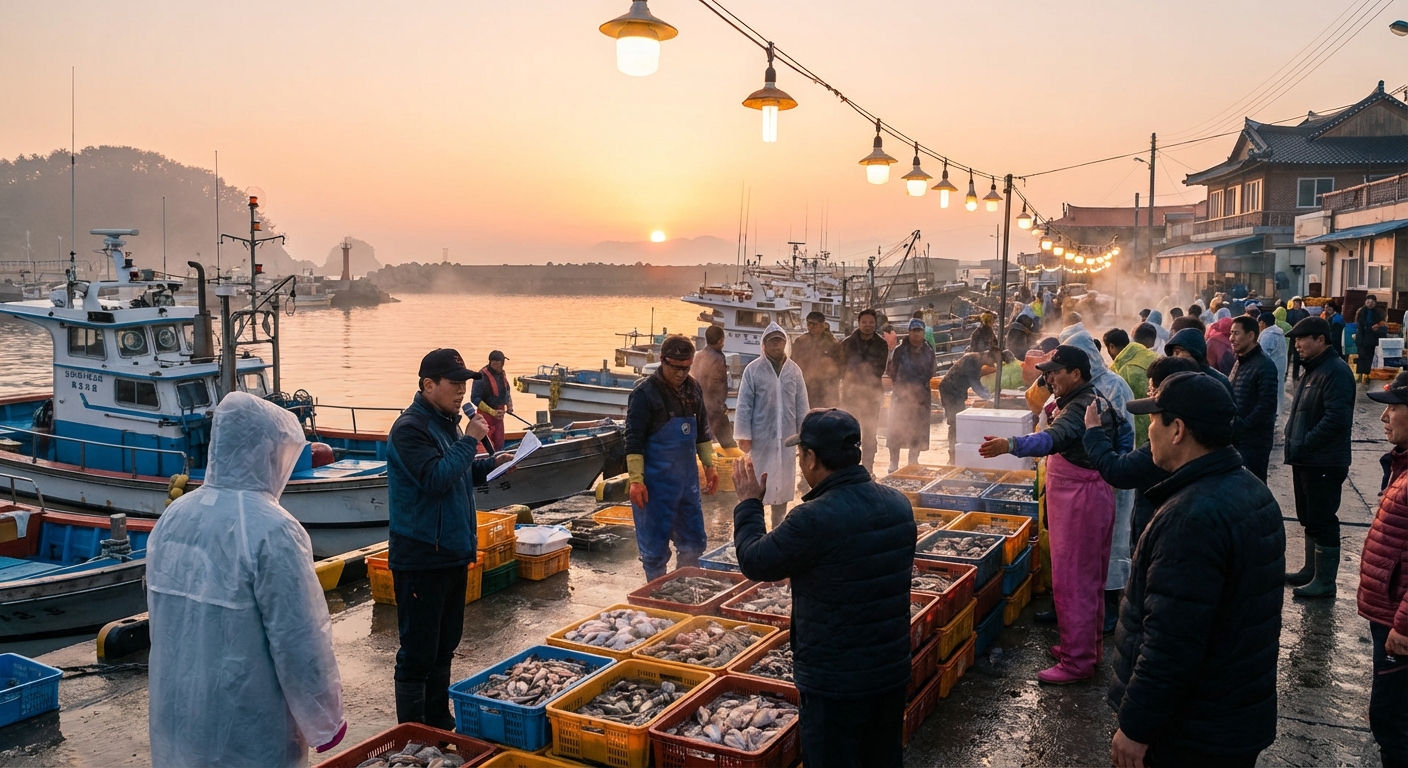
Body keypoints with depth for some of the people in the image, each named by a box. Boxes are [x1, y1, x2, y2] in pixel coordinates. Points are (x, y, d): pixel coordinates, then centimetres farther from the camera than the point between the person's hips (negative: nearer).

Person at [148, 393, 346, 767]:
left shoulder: (173, 517, 0)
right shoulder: (270, 530, -22)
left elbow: (160, 622, 11)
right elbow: (300, 644, -19)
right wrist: (324, 722, -6)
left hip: (175, 719, 7)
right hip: (247, 737, -7)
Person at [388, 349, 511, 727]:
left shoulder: (447, 422, 12)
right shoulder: (410, 428, -17)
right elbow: (435, 479, -27)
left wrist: (490, 464, 7)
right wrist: (469, 440, -22)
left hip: (452, 551, 9)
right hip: (421, 558, -9)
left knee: (445, 645, 18)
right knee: (419, 651, -1)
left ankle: (439, 722, 30)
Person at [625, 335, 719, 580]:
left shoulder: (693, 389, 6)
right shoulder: (644, 393, -13)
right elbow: (634, 440, -14)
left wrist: (709, 465, 14)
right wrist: (636, 480, -18)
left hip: (687, 479, 6)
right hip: (656, 484, -6)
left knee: (694, 542, 13)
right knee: (655, 547, 3)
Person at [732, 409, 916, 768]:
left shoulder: (815, 519, -26)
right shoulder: (899, 503, -4)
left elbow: (754, 562, -13)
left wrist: (748, 503, 3)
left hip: (835, 681, -6)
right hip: (893, 671, 7)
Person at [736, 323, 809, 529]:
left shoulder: (794, 370, 3)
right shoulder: (753, 370, -6)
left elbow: (801, 406, 6)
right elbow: (744, 405, -6)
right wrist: (744, 435, -9)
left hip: (787, 437, 3)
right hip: (761, 436, -3)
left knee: (783, 482, 10)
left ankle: (778, 526, 22)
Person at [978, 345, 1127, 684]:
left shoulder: (1080, 408, -20)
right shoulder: (1090, 402, 15)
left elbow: (1052, 438, -40)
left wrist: (1010, 445, -55)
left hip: (1080, 501, -11)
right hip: (1081, 496, 11)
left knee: (1072, 581, -7)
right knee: (1088, 579, 18)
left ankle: (1077, 662, 0)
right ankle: (1086, 646, 29)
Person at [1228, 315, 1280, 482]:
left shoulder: (1264, 366, -13)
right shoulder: (1240, 363, 15)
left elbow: (1267, 405, -21)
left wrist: (1240, 426, -19)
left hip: (1254, 441, -8)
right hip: (1237, 440, 8)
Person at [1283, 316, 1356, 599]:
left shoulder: (1336, 372, -17)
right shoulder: (1313, 369, 15)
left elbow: (1337, 418, -26)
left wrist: (1304, 444, -20)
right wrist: (1296, 443, 9)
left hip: (1324, 463, -10)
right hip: (1306, 460, 10)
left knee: (1322, 522, -3)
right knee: (1309, 519, 18)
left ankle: (1325, 581, 5)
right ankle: (1311, 571, 29)